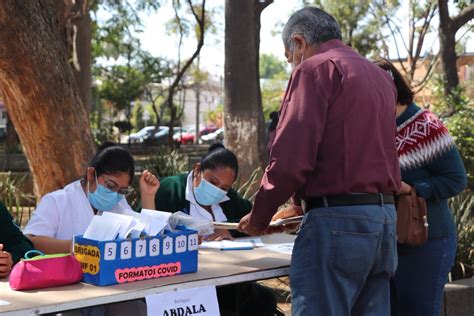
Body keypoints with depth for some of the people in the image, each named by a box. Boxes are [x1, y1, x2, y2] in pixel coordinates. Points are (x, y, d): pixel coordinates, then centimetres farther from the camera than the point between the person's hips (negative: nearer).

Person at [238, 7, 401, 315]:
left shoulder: (314, 68, -5)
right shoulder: (381, 76, 20)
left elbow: (291, 158, -14)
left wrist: (260, 215, -1)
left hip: (338, 220, -8)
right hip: (384, 218, 9)